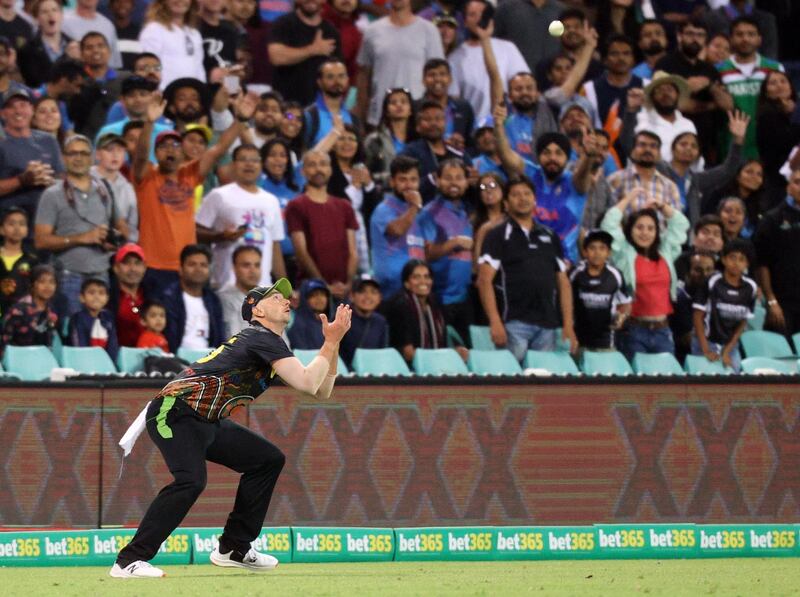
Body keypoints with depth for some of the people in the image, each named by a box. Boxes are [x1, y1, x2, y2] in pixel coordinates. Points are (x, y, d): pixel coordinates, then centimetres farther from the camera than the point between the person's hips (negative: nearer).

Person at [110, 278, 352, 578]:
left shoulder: (270, 344, 19)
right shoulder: (263, 338, -11)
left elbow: (322, 391, 18)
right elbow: (308, 384, -23)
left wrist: (333, 342, 8)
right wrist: (331, 343, -13)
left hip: (206, 422, 10)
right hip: (174, 413, -10)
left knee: (268, 460, 13)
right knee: (191, 480, -31)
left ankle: (233, 549, 15)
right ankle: (129, 561, -31)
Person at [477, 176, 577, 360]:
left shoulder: (550, 237, 18)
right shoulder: (497, 236, 4)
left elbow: (563, 282, 17)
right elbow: (485, 280, -5)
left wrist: (568, 325, 6)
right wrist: (495, 322, -16)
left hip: (547, 325, 4)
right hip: (513, 323, -4)